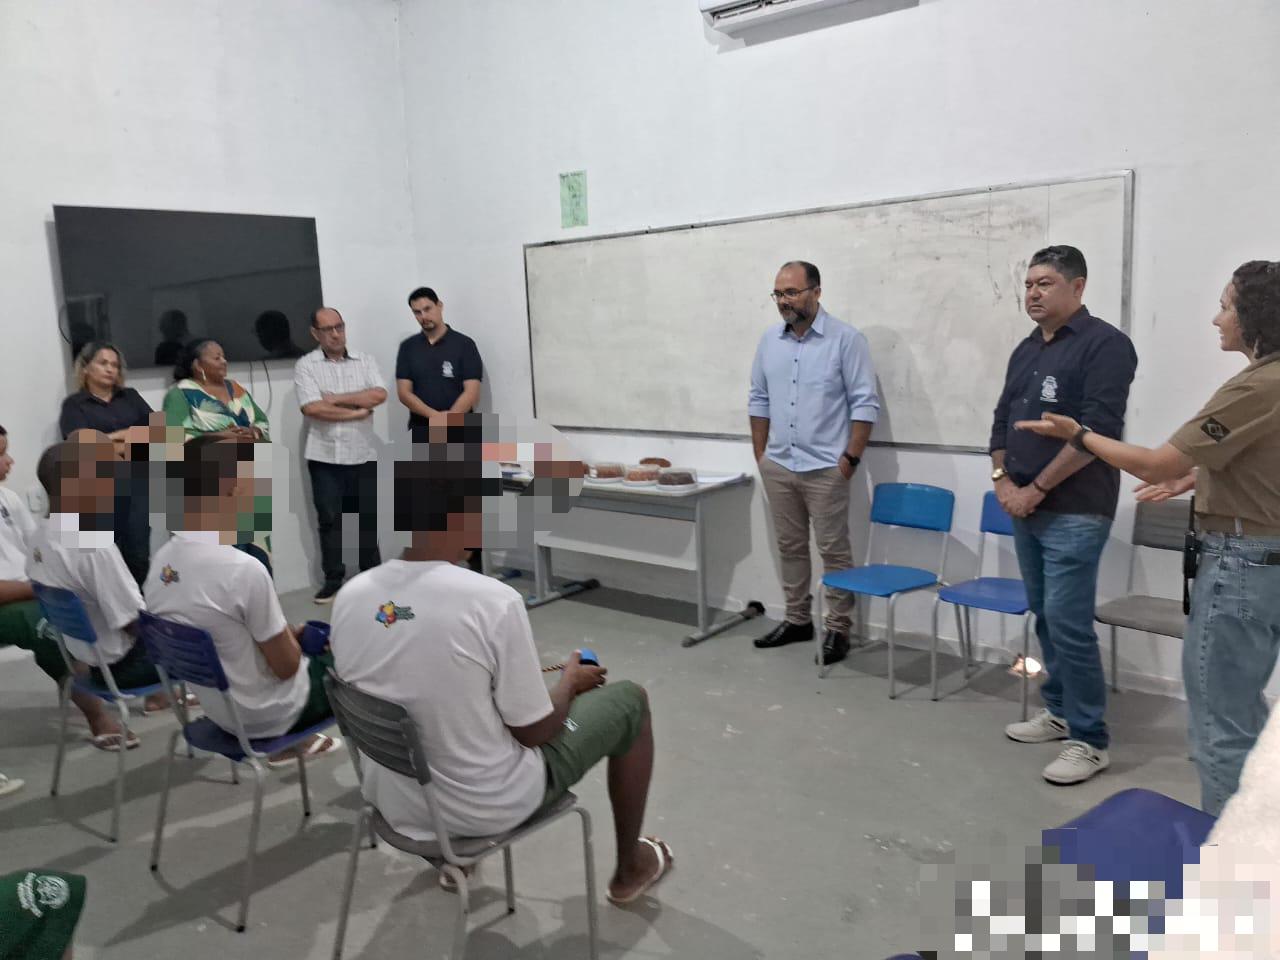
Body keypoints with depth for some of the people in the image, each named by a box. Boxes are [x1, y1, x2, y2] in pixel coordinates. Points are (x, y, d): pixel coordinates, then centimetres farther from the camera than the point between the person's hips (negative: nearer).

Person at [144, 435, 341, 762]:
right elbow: (286, 666, -20)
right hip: (266, 715, -7)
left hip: (216, 707, 7)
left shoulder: (161, 561, -7)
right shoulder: (243, 569, -30)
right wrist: (289, 633, -1)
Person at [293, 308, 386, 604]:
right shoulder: (306, 365, -1)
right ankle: (333, 579, 16)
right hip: (325, 456, -1)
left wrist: (336, 398, -11)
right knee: (329, 519, 6)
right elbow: (313, 408, -14)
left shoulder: (365, 360, 6)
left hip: (363, 455, 2)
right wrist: (357, 412, -10)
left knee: (367, 517, 8)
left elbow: (379, 395, -10)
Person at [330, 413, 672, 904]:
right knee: (629, 700, 14)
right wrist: (570, 681, 4)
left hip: (392, 802, 5)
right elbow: (534, 731, -16)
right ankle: (630, 868, 32)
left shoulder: (349, 597, -11)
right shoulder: (493, 601, -27)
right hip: (487, 808, -5)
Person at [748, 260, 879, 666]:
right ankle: (797, 619, 27)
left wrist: (851, 457, -13)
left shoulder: (846, 339, -8)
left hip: (825, 469, -5)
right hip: (777, 467, 6)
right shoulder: (769, 340, 8)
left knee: (833, 550, 2)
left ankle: (838, 628, 13)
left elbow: (865, 403, -9)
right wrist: (760, 453, 9)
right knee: (789, 547, 14)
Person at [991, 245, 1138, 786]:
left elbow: (1097, 431, -17)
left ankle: (1089, 740, 4)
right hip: (1025, 510, 7)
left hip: (1074, 513, -7)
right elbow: (1002, 421, 18)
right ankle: (1060, 710, 28)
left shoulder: (1104, 344, -9)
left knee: (1068, 622, -7)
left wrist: (1035, 489, -14)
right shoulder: (1026, 350, 15)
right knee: (1045, 616, 14)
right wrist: (1003, 481, 2)